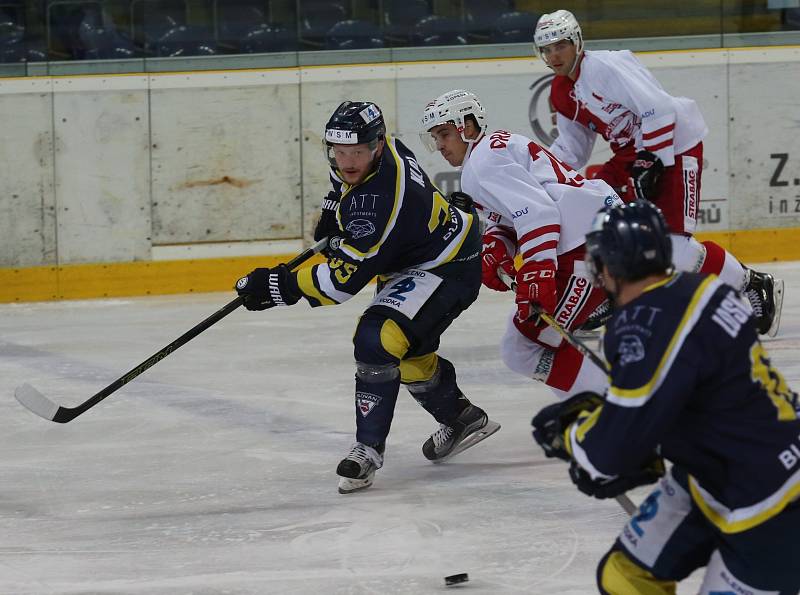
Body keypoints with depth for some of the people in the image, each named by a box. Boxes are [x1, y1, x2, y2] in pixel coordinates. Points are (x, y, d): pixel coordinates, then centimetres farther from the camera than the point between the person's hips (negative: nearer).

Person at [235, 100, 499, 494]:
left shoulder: (378, 203, -36)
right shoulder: (373, 149, -9)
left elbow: (344, 278, -34)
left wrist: (281, 286, -29)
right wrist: (335, 209, 19)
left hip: (447, 269, -11)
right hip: (410, 260, 11)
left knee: (377, 341, -26)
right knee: (407, 352, 23)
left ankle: (368, 448, -16)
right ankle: (461, 420, 44)